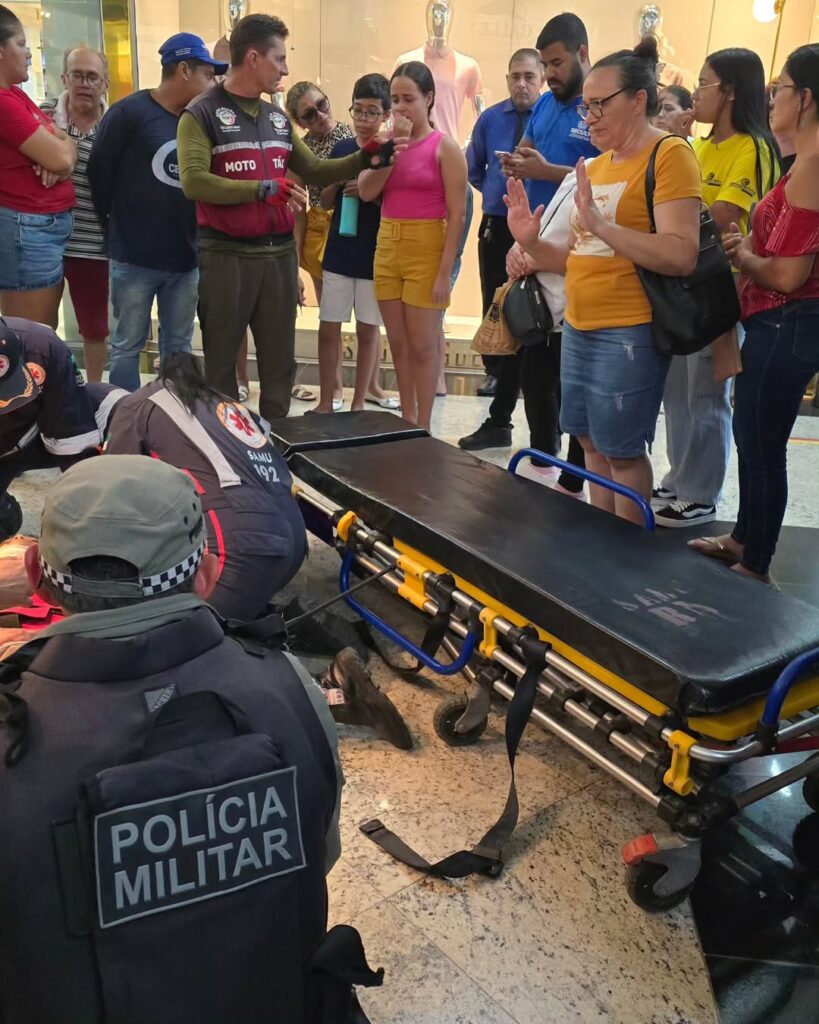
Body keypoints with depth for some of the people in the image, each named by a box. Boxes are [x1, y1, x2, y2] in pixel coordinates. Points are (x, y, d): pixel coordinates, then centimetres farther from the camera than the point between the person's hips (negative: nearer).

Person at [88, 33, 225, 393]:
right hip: (134, 257, -5)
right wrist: (117, 228, 4)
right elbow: (99, 174, -4)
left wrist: (196, 233, 1)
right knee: (128, 345, 4)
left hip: (186, 257, 5)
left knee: (178, 346, 13)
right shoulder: (129, 112, -8)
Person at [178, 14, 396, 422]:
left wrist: (365, 158, 11)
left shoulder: (277, 117, 15)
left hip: (279, 254, 6)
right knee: (221, 358, 4)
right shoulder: (202, 114, -5)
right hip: (227, 255, -6)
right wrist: (263, 189, -23)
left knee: (280, 359, 11)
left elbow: (313, 171, 22)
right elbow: (193, 181, -19)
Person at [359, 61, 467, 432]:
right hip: (387, 248, 5)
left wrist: (445, 272, -15)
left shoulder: (444, 147, -5)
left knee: (422, 344, -1)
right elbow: (366, 192, -3)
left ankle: (424, 427, 10)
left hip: (426, 250, -5)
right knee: (398, 343, 10)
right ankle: (406, 419, 22)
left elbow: (456, 215, -9)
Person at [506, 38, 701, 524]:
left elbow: (682, 256, -21)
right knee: (593, 443, 14)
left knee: (621, 450, 1)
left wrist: (600, 224, -25)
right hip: (579, 328, 8)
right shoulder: (597, 165, 15)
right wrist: (532, 243, 1)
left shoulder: (669, 154, -9)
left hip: (629, 333, -8)